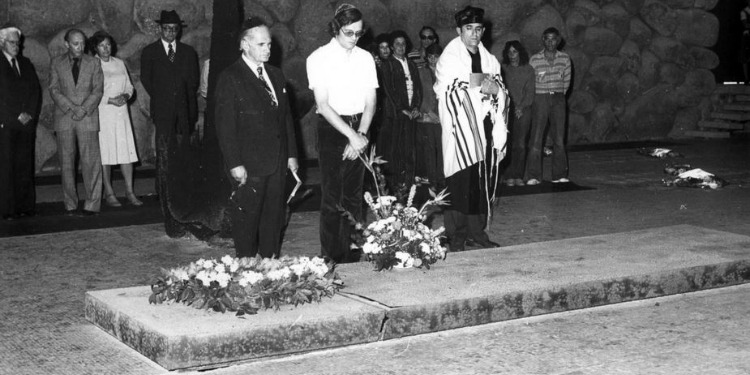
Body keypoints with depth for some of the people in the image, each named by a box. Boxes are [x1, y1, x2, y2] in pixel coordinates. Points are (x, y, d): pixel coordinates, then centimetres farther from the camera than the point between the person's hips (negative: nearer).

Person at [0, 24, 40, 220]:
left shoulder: (25, 63, 17)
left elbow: (36, 90, 13)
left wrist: (30, 114, 0)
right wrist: (16, 116, -10)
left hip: (26, 122, 5)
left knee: (25, 165, 3)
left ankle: (25, 206, 6)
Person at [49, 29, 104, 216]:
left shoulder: (93, 63, 9)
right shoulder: (56, 63, 9)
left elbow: (98, 90, 3)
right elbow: (54, 90, 2)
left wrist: (83, 109, -11)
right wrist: (71, 108, -11)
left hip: (88, 117, -1)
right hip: (64, 117, 1)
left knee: (90, 161, -6)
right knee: (66, 162, 0)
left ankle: (92, 204, -2)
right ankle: (70, 204, 6)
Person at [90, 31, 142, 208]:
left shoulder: (119, 63, 14)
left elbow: (129, 86, 18)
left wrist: (125, 96, -4)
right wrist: (109, 100, -16)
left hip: (121, 112, 4)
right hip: (101, 113, -4)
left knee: (127, 151, 0)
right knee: (105, 153, -3)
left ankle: (130, 191, 5)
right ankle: (108, 193, 4)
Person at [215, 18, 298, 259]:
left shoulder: (276, 75, 14)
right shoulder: (230, 78, -8)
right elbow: (225, 125, -11)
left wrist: (292, 153, 13)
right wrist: (235, 164, -16)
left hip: (278, 162, 6)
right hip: (250, 165, -6)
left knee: (274, 215, 12)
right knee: (247, 216, 1)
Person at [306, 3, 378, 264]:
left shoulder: (365, 58, 7)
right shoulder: (319, 58, -5)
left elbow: (370, 103, 5)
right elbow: (323, 105, -10)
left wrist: (361, 134, -10)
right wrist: (352, 135, -16)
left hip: (359, 129, 4)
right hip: (332, 128, -4)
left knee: (354, 195, 7)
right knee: (332, 196, -4)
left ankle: (351, 251, 15)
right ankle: (331, 255, 3)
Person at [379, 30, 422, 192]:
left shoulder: (411, 64, 17)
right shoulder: (388, 65, -1)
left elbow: (418, 87, 14)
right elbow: (389, 90, -7)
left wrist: (416, 107, 1)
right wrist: (401, 109, -10)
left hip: (411, 112, 5)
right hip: (395, 113, -5)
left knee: (410, 148, 3)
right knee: (395, 149, -5)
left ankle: (408, 182, 8)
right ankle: (395, 184, -2)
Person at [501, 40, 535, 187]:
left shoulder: (528, 70, 11)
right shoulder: (503, 69, 8)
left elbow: (530, 92, 7)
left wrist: (521, 107, -5)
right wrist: (510, 107, -6)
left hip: (524, 110, 1)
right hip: (508, 109, -1)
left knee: (521, 144, -4)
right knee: (509, 144, -9)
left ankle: (519, 176, 1)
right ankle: (509, 176, -7)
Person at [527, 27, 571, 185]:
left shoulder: (564, 58, 4)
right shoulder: (534, 60, -3)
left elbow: (567, 80, 13)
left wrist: (560, 94, 11)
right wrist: (532, 99, 4)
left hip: (558, 99, 2)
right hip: (540, 98, -2)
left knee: (559, 138, 3)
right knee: (536, 138, -6)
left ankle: (559, 175, 9)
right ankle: (533, 176, -3)